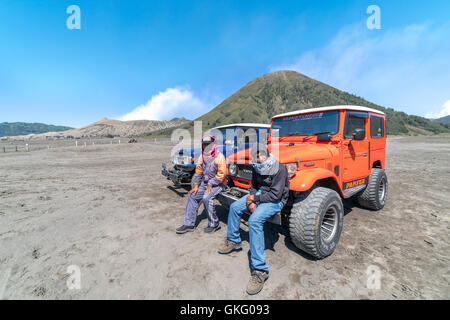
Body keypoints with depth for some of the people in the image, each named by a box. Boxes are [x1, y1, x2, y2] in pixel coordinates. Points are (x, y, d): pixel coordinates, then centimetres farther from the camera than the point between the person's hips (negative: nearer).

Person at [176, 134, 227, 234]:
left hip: (217, 184, -7)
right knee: (192, 196, -2)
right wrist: (196, 186, 1)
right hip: (205, 183, 8)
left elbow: (221, 174, -19)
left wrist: (210, 185, -18)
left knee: (206, 198, -28)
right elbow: (198, 172, 10)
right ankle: (189, 224, 7)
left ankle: (214, 224, -10)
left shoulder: (219, 157, -15)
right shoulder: (202, 156, 8)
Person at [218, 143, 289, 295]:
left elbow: (275, 195, -24)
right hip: (260, 194, 9)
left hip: (276, 201, -9)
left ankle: (260, 271, -22)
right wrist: (251, 201, -8)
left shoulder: (279, 169, -23)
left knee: (254, 220, -31)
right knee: (234, 207, 3)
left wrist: (255, 198, -18)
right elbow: (254, 185, 10)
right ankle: (233, 241, 22)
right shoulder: (256, 167, 1)